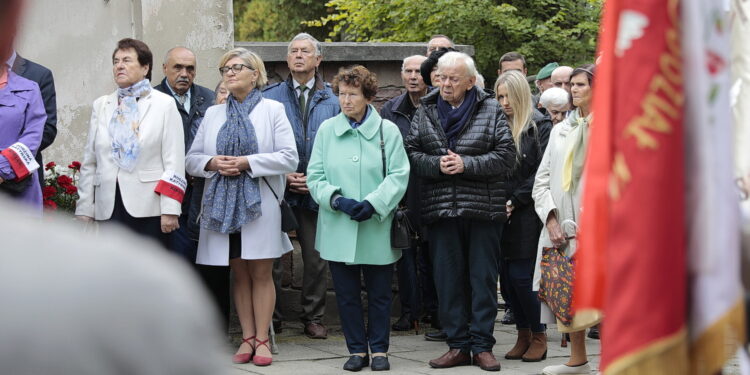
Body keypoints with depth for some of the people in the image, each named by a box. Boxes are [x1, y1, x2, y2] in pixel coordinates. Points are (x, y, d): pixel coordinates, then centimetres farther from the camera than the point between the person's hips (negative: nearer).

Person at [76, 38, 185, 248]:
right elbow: (89, 162, 15)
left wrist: (170, 209, -11)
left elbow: (174, 161, -3)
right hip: (110, 208, 4)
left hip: (149, 207, -4)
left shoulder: (164, 104, 3)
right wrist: (84, 209, 10)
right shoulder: (101, 106, 15)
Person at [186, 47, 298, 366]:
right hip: (223, 204, 3)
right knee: (239, 273, 6)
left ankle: (262, 339, 3)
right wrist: (212, 163, -10)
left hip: (259, 203, -3)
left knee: (261, 273, -2)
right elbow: (193, 159, 12)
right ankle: (247, 337, 11)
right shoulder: (213, 114, 15)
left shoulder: (272, 110, 3)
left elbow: (289, 158, -6)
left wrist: (247, 163, -14)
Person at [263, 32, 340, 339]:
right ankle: (270, 317, 12)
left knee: (316, 257, 6)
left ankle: (313, 316, 17)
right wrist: (282, 175, -8)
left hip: (316, 190, 1)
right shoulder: (270, 97, 5)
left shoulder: (331, 100, 6)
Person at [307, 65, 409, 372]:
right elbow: (315, 176, 3)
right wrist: (337, 200, -14)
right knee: (346, 293, 7)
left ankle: (379, 349, 19)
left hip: (377, 228, -2)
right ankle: (357, 349, 18)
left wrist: (373, 203, -17)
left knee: (379, 293, 6)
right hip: (338, 229, 2)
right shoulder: (327, 130, 5)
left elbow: (398, 176, -4)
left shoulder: (388, 131, 0)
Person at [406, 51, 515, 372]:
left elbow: (505, 155, -6)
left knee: (483, 277, 3)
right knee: (448, 278, 5)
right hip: (441, 210, 2)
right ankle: (458, 345, 14)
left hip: (483, 210, -2)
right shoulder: (425, 111, 9)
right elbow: (411, 153, 5)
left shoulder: (491, 110, 1)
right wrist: (437, 164, -13)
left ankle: (482, 345, 10)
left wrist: (466, 164, -15)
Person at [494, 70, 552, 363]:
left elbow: (542, 173, -8)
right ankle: (523, 335, 17)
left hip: (526, 215, -5)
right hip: (500, 215, 5)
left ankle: (538, 336, 7)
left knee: (520, 275, -7)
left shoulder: (539, 126, -3)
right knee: (507, 276, 5)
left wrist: (515, 201, -11)